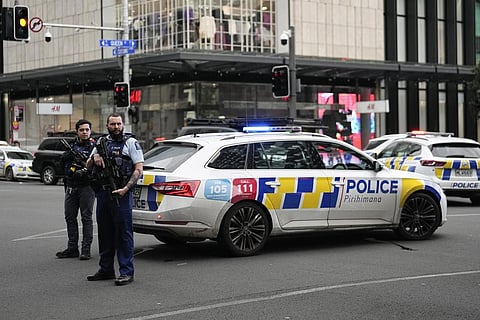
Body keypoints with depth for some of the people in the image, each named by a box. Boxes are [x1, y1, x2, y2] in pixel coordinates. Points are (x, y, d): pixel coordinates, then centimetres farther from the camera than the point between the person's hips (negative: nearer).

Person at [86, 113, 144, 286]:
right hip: (103, 194, 6)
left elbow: (139, 169, -7)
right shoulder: (101, 142, 17)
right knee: (104, 233, 13)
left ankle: (126, 272, -2)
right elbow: (88, 166, 20)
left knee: (124, 233, -5)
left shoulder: (131, 142, 0)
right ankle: (106, 270, 23)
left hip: (121, 194, -6)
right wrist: (94, 158, -3)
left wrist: (126, 188, -19)